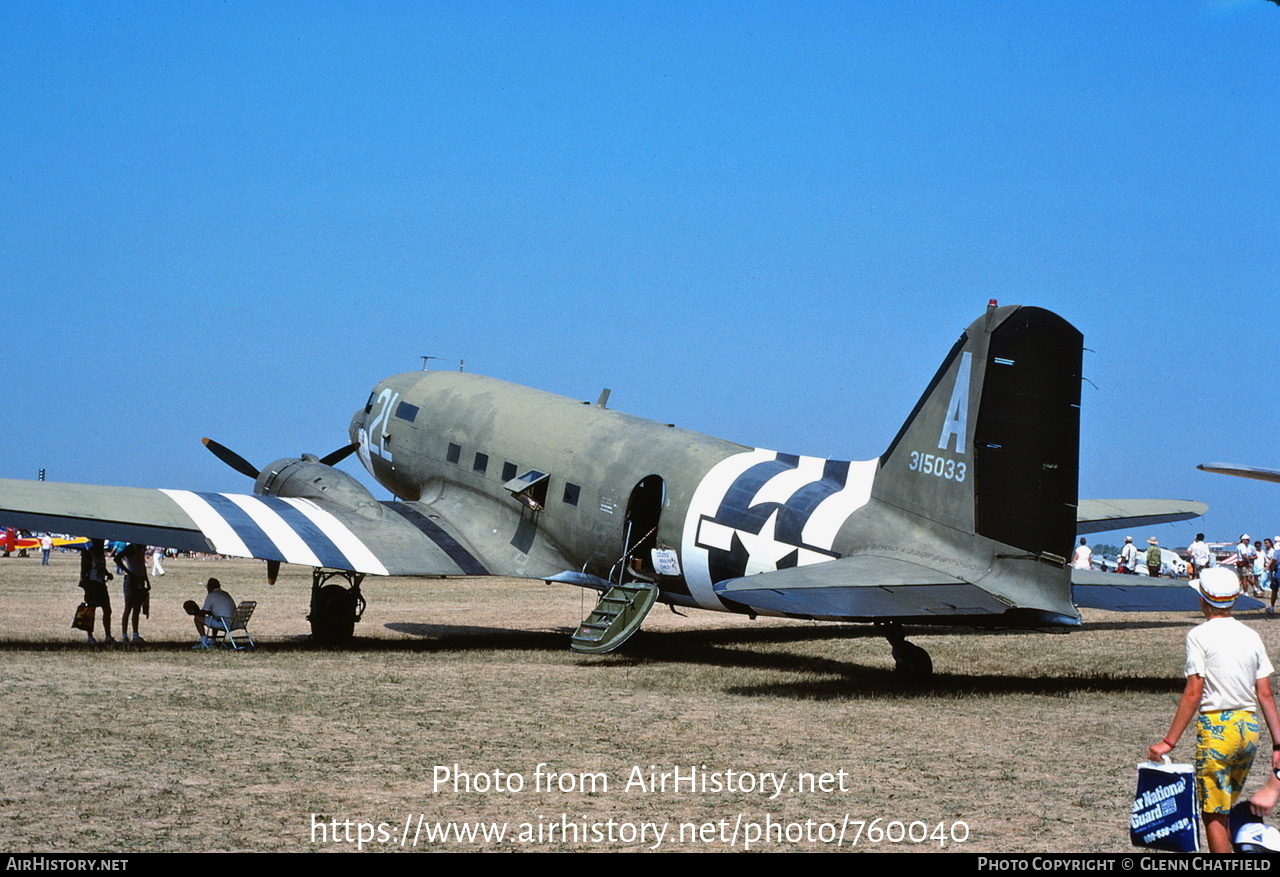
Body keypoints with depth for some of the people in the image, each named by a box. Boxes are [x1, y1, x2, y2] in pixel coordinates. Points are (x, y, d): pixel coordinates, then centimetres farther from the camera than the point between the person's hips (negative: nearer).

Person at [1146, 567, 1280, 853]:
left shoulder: (1199, 635, -7)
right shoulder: (1250, 636, 9)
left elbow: (1193, 693, -12)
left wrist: (1169, 741, -10)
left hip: (1216, 726, -6)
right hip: (1249, 727, 6)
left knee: (1214, 814, 1)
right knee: (1226, 810, 20)